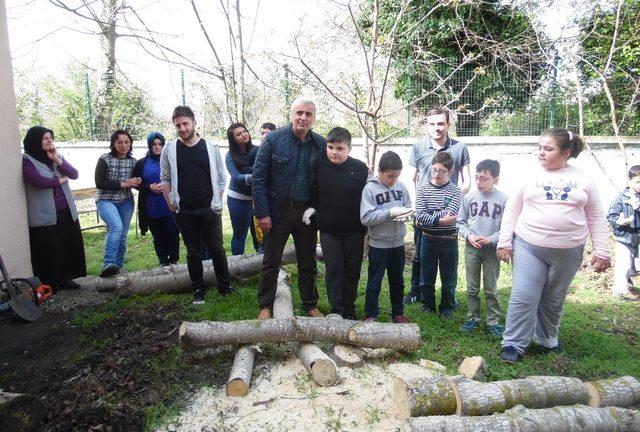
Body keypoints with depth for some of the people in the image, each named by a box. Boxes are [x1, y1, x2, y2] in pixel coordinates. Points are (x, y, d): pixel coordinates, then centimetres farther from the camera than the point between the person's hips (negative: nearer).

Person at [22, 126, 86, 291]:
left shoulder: (57, 156, 13)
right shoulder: (27, 160, -5)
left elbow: (74, 175, 1)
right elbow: (38, 181, -20)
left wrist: (57, 160, -10)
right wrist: (60, 180, -5)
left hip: (66, 211, 6)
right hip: (45, 215, -6)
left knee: (69, 246, 9)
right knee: (48, 251, 0)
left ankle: (65, 278, 23)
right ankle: (48, 284, 12)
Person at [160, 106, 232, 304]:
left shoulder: (211, 148, 1)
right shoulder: (169, 150, 2)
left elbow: (221, 178, 5)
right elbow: (165, 179, 7)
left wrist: (217, 202, 1)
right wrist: (171, 204, 1)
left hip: (210, 210, 0)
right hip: (184, 212, 1)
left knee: (217, 249, 6)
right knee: (193, 252, 10)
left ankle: (225, 287, 20)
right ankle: (198, 290, 21)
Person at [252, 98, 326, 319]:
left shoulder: (321, 145, 0)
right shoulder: (273, 139, -7)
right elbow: (259, 178, -8)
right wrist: (262, 213, -12)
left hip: (307, 212, 2)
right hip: (278, 211, -2)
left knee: (308, 262, 14)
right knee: (271, 262, 10)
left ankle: (310, 305, 31)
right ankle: (265, 305, 27)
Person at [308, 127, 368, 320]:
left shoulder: (360, 168, -6)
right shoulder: (320, 167, -3)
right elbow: (313, 192, 11)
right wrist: (311, 207, -7)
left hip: (354, 230, 0)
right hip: (329, 229, 0)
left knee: (352, 270, 10)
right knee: (333, 269, 3)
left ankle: (350, 308, 27)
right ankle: (337, 310, 14)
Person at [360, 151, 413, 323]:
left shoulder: (401, 186, 0)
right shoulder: (370, 189, -12)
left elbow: (409, 209, 6)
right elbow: (365, 218, -19)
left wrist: (405, 214, -17)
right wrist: (391, 212, -23)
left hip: (398, 243, 5)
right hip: (378, 244, -4)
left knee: (397, 281, 18)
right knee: (374, 283, 7)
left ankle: (398, 313, 35)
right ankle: (370, 315, 23)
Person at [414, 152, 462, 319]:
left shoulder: (455, 191, -4)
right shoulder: (423, 189, -1)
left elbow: (450, 213, -19)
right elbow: (419, 216, -12)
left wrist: (427, 218, -18)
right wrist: (439, 220, -24)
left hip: (449, 240, -1)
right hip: (428, 239, 1)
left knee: (449, 277, 11)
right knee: (426, 276, 13)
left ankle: (447, 307, 27)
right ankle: (427, 305, 31)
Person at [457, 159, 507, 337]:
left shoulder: (503, 199, -8)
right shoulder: (469, 197, -2)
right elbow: (461, 222, 6)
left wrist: (491, 239, -16)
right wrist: (469, 236, -10)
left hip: (492, 248, -2)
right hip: (471, 247, 2)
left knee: (491, 289, 8)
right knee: (472, 288, 11)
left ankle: (493, 321, 21)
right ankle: (473, 318, 25)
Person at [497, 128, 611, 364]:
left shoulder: (583, 180, 4)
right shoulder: (530, 176, 2)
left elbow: (596, 217, 6)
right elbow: (512, 210, 4)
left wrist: (602, 251, 1)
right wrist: (504, 242, -1)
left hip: (568, 252, 1)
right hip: (528, 247, -1)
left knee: (553, 301, 14)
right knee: (523, 298, -5)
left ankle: (547, 341, 35)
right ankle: (513, 345, 6)